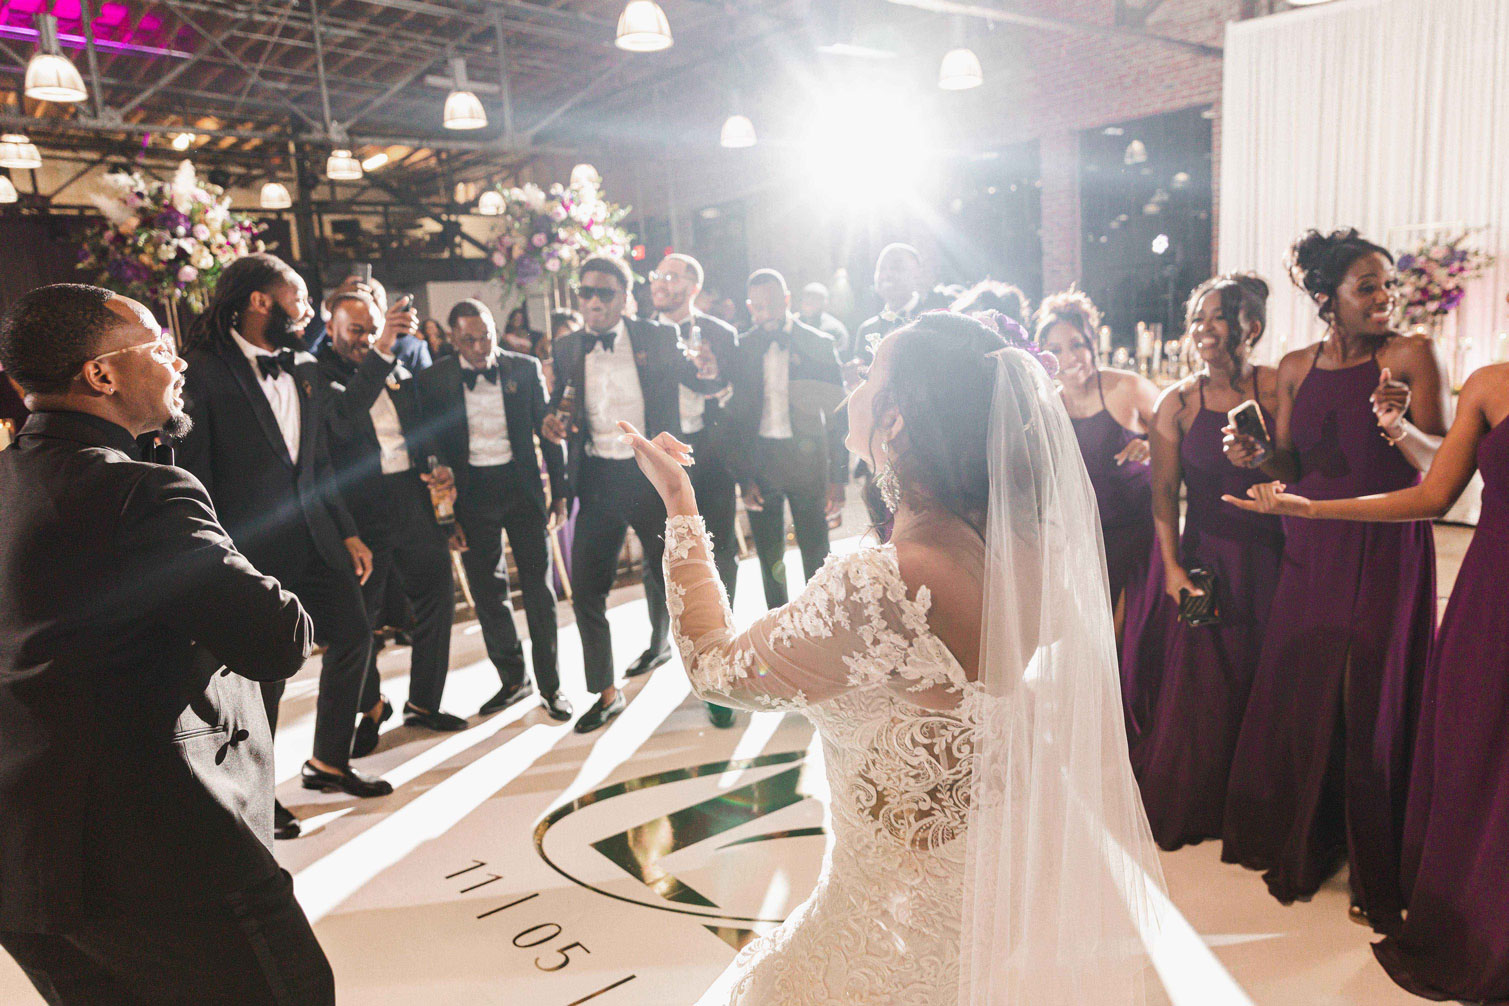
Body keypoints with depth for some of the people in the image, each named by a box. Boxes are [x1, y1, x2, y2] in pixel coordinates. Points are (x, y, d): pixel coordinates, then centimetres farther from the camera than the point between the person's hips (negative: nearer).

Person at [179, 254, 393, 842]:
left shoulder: (306, 370, 12)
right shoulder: (205, 373, -10)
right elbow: (194, 474, -11)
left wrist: (347, 532, 12)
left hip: (313, 538, 7)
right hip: (251, 549, -7)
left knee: (353, 637, 10)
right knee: (264, 671, 2)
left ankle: (329, 761, 29)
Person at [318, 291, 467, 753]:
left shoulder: (400, 368, 11)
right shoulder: (318, 372, -7)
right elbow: (342, 420, -26)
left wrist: (440, 467, 2)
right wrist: (381, 354, -32)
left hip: (412, 495, 6)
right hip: (361, 506, -5)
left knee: (438, 596, 9)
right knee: (360, 614, 4)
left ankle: (423, 703, 25)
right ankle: (369, 708, 27)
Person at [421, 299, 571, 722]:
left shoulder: (525, 368, -2)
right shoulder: (434, 380, -3)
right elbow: (433, 448, 0)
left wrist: (559, 492, 3)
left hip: (521, 486, 0)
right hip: (471, 494, 1)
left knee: (538, 588, 3)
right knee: (487, 593, 9)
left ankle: (550, 685, 17)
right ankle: (512, 680, 26)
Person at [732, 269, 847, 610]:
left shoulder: (819, 345, 0)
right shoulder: (741, 347, 4)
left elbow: (837, 414, 1)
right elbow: (736, 415, 5)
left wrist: (837, 479, -4)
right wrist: (744, 477, -3)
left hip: (806, 458, -1)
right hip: (759, 461, 2)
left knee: (816, 553, 2)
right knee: (770, 557, 10)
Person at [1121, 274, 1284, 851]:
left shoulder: (1280, 388, -3)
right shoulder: (1178, 403, -1)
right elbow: (1164, 492, -1)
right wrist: (1172, 566, -6)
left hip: (1273, 559, 0)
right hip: (1205, 559, 0)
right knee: (1198, 691, 7)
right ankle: (1190, 812, 30)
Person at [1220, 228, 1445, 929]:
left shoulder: (1410, 356, -5)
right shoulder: (1296, 368, 7)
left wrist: (1397, 426, -28)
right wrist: (1254, 458, -8)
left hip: (1386, 553, -4)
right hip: (1312, 549, 4)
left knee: (1374, 705, 1)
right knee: (1297, 693, 11)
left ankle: (1380, 872, 20)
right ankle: (1301, 846, 33)